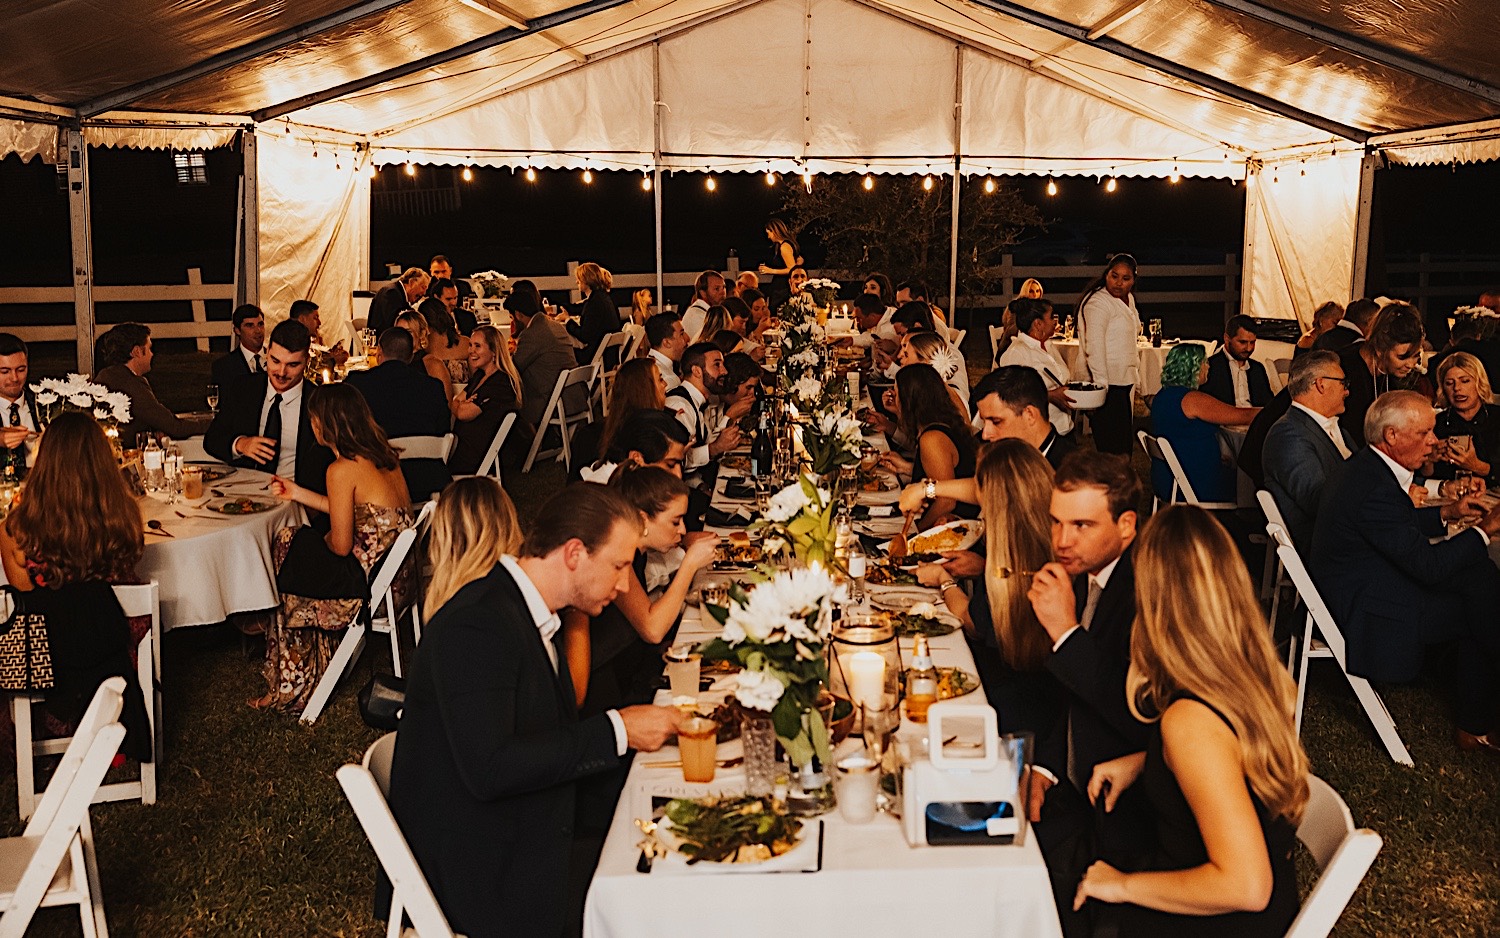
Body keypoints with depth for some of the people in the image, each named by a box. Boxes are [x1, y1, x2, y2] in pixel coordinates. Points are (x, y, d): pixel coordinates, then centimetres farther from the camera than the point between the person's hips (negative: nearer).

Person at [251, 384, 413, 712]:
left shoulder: (342, 470, -19)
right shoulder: (384, 455, 5)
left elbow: (341, 545, -16)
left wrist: (323, 539, 7)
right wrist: (297, 493, 22)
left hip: (371, 582, -8)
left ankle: (289, 688, 33)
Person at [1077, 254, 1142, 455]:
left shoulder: (1128, 299, 15)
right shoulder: (1098, 302, -14)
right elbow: (1094, 348, -20)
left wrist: (1135, 376, 20)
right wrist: (1101, 386, -24)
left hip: (1126, 381, 9)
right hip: (1109, 384, -9)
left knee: (1125, 444, 12)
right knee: (1113, 448, -9)